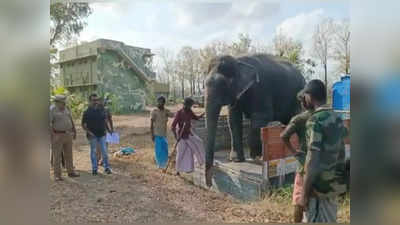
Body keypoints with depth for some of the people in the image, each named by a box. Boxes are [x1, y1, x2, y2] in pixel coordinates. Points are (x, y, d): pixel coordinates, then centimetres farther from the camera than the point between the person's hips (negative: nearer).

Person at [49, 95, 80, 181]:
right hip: (57, 135, -6)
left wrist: (74, 131, 15)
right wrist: (53, 135, -24)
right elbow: (50, 124, -17)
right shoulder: (52, 110, -10)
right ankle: (57, 175, 7)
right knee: (57, 156, 0)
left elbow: (71, 120, 16)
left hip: (68, 135, 6)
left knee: (69, 154, 11)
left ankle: (70, 172, 20)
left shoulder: (66, 109, 9)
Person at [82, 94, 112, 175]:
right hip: (93, 135, -3)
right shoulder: (87, 112, -6)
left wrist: (108, 129, 10)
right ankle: (94, 169, 18)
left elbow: (105, 120, 17)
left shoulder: (101, 110, 6)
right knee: (93, 151, 7)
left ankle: (106, 167, 15)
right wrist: (89, 132, -15)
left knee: (104, 151, 4)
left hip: (102, 134, 3)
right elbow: (83, 125, -5)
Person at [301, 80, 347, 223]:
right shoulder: (336, 118, 7)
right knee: (329, 220, 19)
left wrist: (305, 192, -16)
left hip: (320, 185, -8)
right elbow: (341, 152, 13)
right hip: (336, 182, 8)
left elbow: (313, 161, -22)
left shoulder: (315, 121, -20)